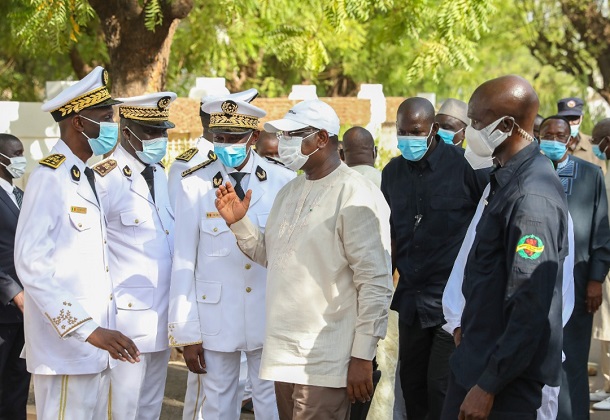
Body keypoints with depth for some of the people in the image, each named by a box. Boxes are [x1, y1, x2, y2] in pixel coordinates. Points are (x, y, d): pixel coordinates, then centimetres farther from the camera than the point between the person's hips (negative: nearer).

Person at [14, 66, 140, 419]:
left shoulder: (88, 178, 15)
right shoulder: (50, 177, -12)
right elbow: (31, 264, -19)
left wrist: (101, 330, 13)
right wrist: (86, 329, -23)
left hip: (95, 347, 8)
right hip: (66, 348, -8)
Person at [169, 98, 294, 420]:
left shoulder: (282, 182, -4)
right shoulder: (195, 185, -5)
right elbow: (184, 262, -3)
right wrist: (187, 334, -3)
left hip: (271, 316, 0)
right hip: (216, 317, 0)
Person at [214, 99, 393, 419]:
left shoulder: (355, 197, -12)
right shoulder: (290, 192, 14)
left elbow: (375, 283, -15)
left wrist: (363, 356, -17)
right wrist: (238, 223, 7)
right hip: (285, 356, 8)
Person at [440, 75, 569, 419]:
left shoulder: (532, 197, -22)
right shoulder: (508, 178, 9)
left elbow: (531, 307, -25)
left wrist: (488, 386, -22)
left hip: (504, 383, -9)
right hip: (476, 361, 9)